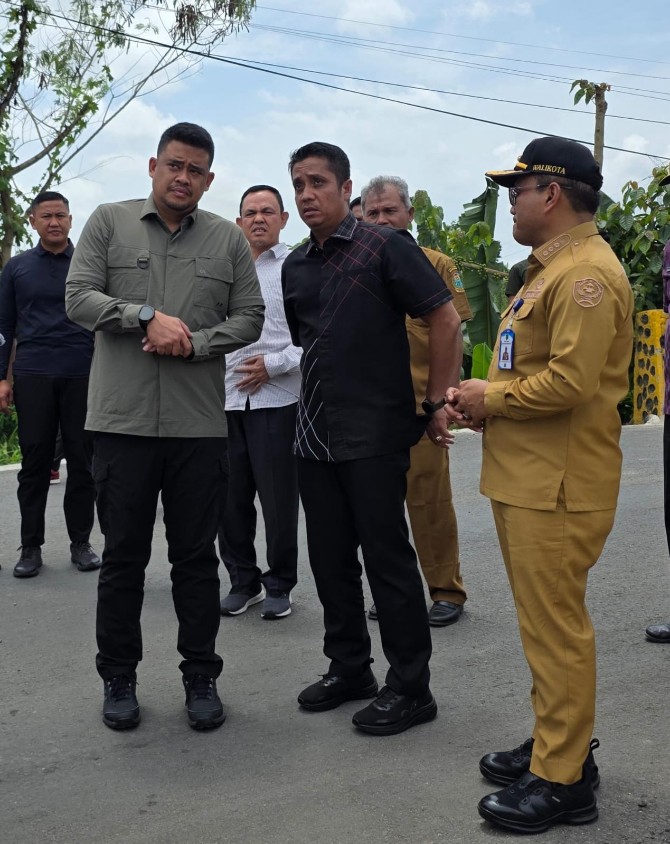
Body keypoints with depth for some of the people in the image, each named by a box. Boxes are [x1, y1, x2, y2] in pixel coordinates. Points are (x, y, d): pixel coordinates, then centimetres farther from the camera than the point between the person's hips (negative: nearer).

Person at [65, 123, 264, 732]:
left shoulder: (228, 240, 9)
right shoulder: (109, 223, 6)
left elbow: (249, 317, 5)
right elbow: (79, 298, -2)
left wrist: (192, 343, -11)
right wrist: (148, 317, -15)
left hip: (199, 425, 1)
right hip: (122, 421, -1)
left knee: (197, 557, 9)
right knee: (123, 556, 8)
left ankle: (201, 677, 22)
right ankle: (118, 678, 23)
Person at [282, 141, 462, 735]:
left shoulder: (385, 247, -6)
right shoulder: (296, 266, 12)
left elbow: (446, 320, -8)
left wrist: (437, 404, -10)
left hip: (375, 434, -7)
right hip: (314, 435, 7)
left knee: (387, 557, -2)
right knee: (330, 558, 12)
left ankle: (410, 688, 10)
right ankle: (349, 668, 28)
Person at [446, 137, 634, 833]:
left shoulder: (586, 273, -16)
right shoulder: (550, 268, 19)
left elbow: (570, 382, -25)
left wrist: (491, 397, -12)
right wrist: (485, 403, 7)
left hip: (557, 486, -11)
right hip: (526, 478, 11)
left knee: (556, 628, -3)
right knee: (544, 620, 18)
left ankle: (562, 783, 8)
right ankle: (557, 746, 31)